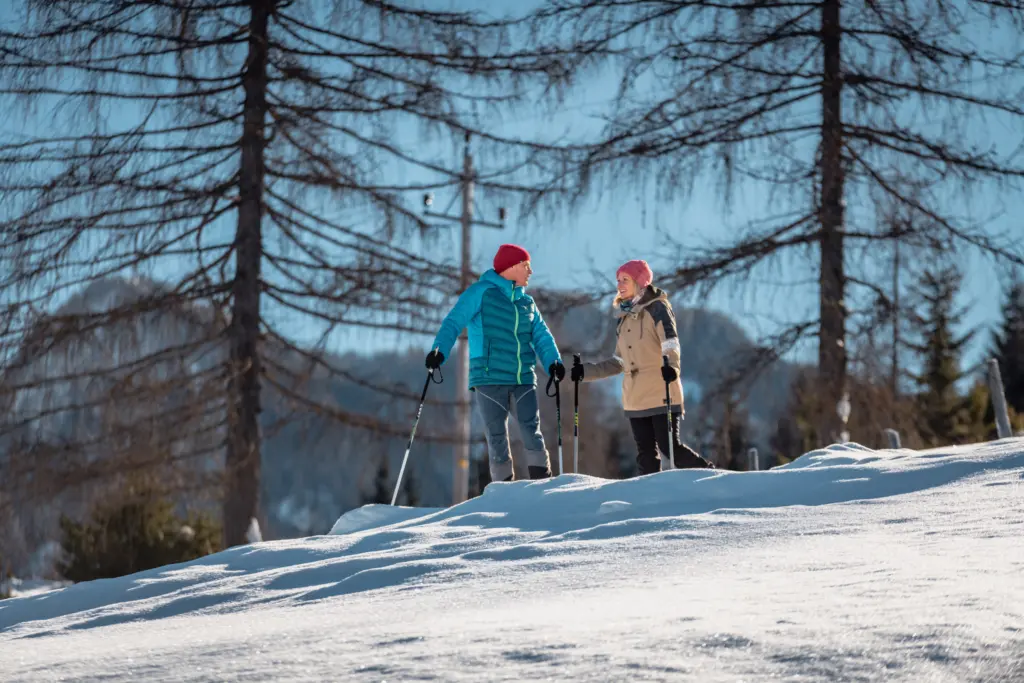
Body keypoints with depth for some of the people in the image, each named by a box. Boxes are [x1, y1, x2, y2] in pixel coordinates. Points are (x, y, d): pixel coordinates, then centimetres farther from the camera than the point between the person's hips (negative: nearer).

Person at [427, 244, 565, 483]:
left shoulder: (527, 302, 19)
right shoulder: (482, 292, 1)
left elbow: (541, 336, 13)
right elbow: (454, 321, -7)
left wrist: (553, 361, -7)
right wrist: (440, 349, -25)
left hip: (524, 380, 4)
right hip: (490, 379, -4)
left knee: (532, 434, -7)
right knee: (497, 437, -3)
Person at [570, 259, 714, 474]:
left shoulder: (657, 308, -3)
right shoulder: (625, 317, 18)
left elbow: (671, 344, -17)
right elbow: (619, 363, 22)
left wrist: (672, 367, -37)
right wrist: (586, 372, 14)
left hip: (662, 395, -7)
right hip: (635, 399, 7)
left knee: (670, 447, -11)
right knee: (646, 453, 3)